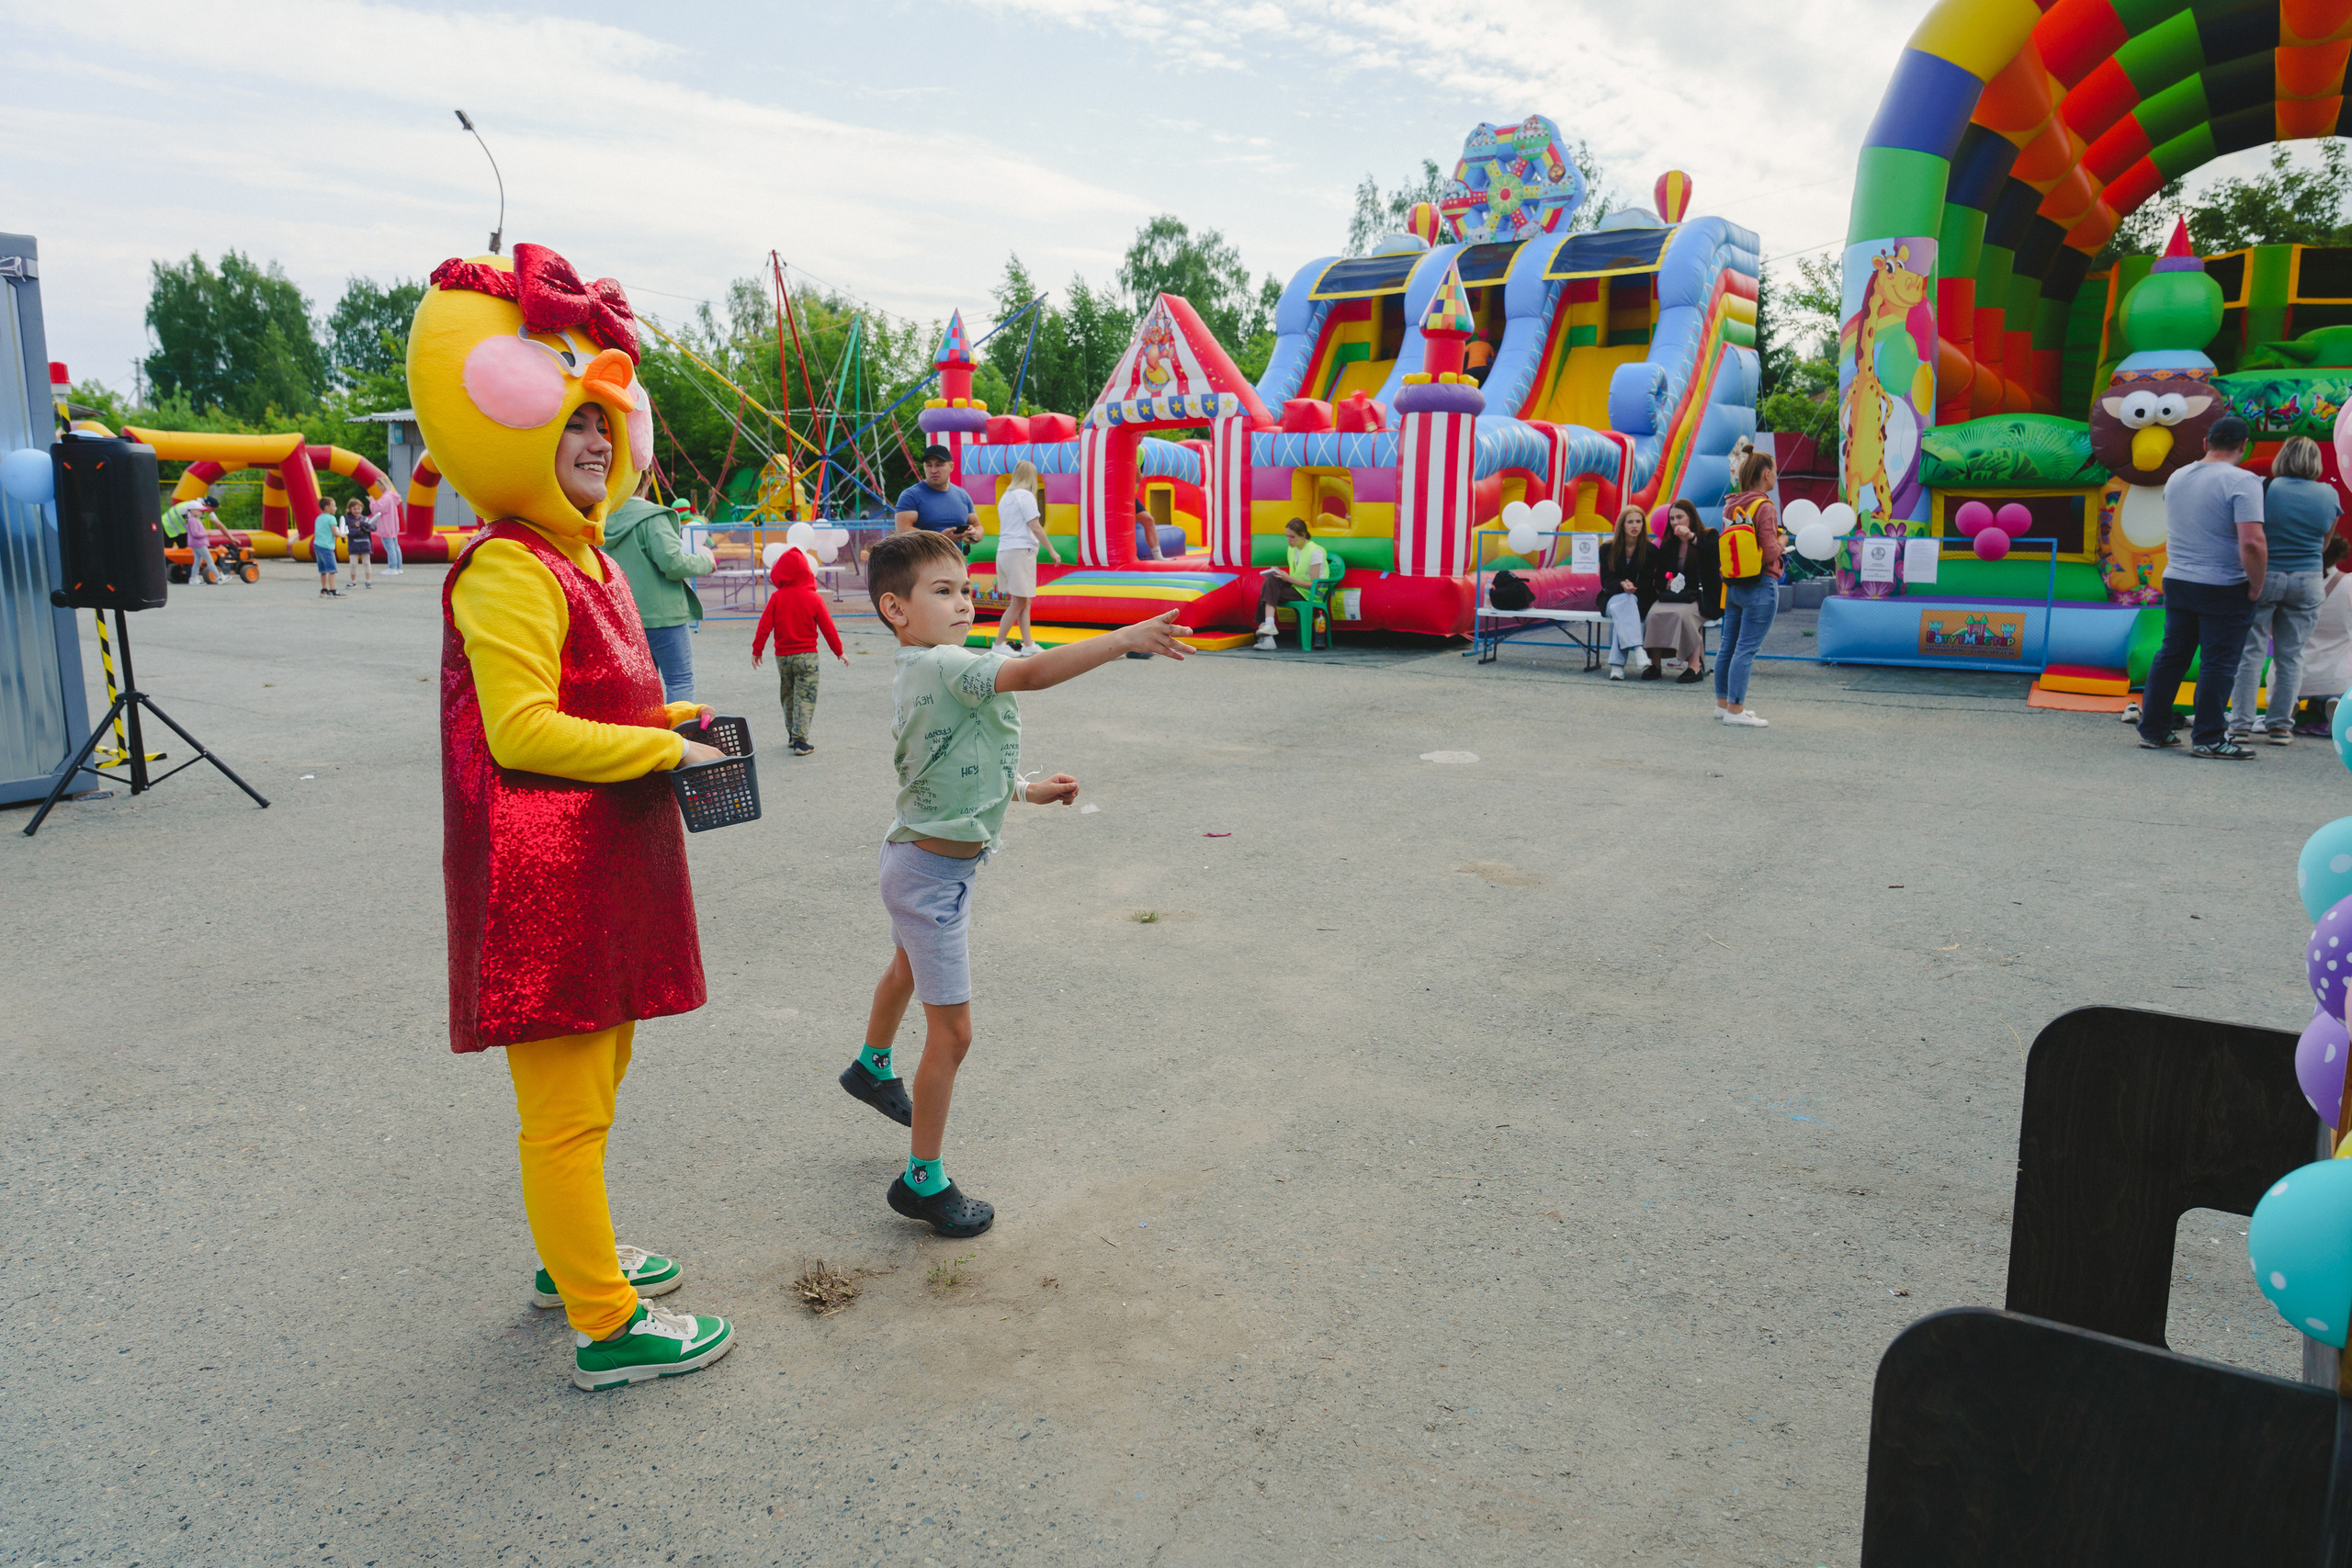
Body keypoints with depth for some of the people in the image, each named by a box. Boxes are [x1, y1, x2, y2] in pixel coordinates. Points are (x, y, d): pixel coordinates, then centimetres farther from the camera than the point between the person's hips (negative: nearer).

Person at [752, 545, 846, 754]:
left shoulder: (776, 597, -4)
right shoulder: (814, 598, -7)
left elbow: (765, 626, -5)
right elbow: (827, 628, -3)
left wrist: (757, 650, 6)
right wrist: (839, 651, 9)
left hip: (782, 656, 2)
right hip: (807, 655, -2)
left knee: (787, 697, 18)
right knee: (805, 698, -1)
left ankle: (792, 735, 28)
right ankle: (800, 741, -9)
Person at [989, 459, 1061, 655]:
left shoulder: (1005, 497, 17)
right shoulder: (1026, 496, -8)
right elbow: (1035, 528, -12)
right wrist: (1052, 551, -8)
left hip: (1004, 551, 8)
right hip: (1021, 551, -8)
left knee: (1024, 601, 11)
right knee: (1018, 602, -2)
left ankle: (1028, 644, 11)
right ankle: (998, 645, -1)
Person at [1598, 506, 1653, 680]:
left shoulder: (1650, 551, 1)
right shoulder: (1607, 549, 3)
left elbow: (1647, 584, 0)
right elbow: (1606, 581, -4)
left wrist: (1632, 588, -21)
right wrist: (1622, 585, -26)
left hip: (1639, 601, 0)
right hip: (1611, 599, 0)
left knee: (1621, 610, -36)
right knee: (1625, 603, -37)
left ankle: (1617, 664, -46)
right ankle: (1637, 649, -56)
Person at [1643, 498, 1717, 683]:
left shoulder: (1708, 536, 6)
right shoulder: (1668, 544, 17)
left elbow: (1715, 552, -17)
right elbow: (1658, 577, 16)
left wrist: (1692, 537, -26)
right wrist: (1667, 583, -7)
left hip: (1701, 597, -4)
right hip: (1672, 595, 4)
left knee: (1682, 613, -37)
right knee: (1655, 612, -30)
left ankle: (1695, 666, -36)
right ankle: (1655, 663, -26)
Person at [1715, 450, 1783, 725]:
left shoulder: (1730, 506, 8)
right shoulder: (1765, 507, -14)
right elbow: (1770, 553, -17)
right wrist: (1781, 543, 2)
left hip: (1733, 586, 8)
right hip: (1760, 586, -8)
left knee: (1728, 645, 13)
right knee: (1746, 648, -5)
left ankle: (1722, 703, 23)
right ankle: (1735, 710, -4)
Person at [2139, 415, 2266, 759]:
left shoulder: (2176, 478, 8)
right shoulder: (2242, 481, -14)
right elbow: (2252, 543, -22)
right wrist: (2256, 586, -11)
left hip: (2176, 581, 6)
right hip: (2225, 589, -6)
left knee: (2171, 656, 13)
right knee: (2218, 663, 1)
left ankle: (2153, 729, 18)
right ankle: (2208, 739, 5)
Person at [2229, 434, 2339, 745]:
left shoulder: (2264, 489, -7)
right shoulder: (2329, 494, 2)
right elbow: (2326, 540, 13)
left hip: (2263, 577, -2)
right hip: (2307, 582, 3)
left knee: (2250, 652, 2)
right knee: (2291, 656, 8)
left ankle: (2242, 724, 1)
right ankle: (2280, 725, 12)